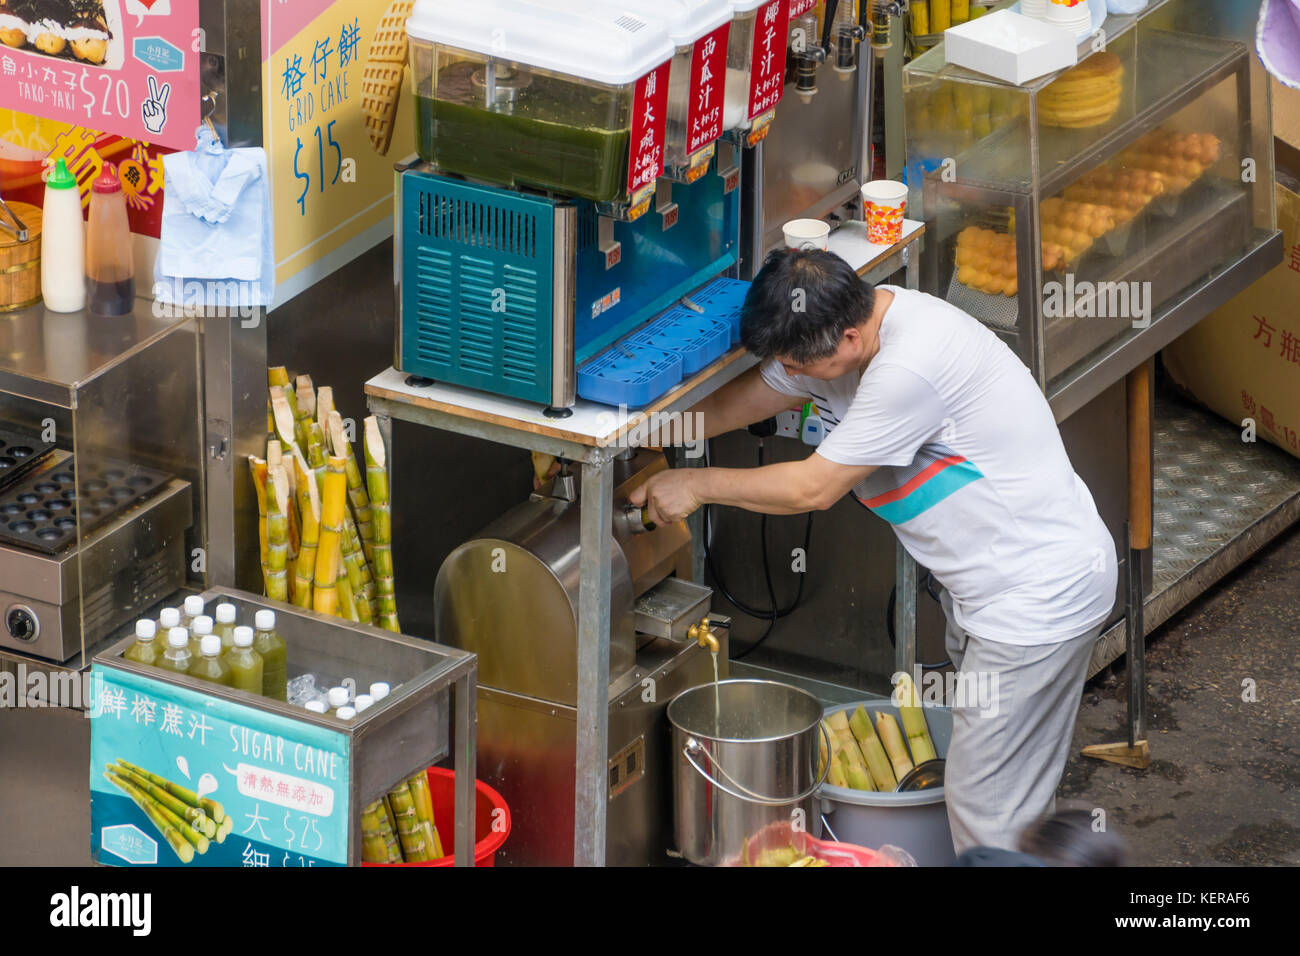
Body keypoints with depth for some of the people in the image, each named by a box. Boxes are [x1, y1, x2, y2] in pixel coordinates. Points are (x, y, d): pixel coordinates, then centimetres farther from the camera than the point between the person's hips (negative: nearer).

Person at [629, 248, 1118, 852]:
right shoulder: (845, 325, -2)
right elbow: (745, 399, 14)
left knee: (988, 807, -3)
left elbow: (813, 488, -23)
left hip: (1039, 594, -10)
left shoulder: (912, 365, -31)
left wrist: (696, 485, -10)